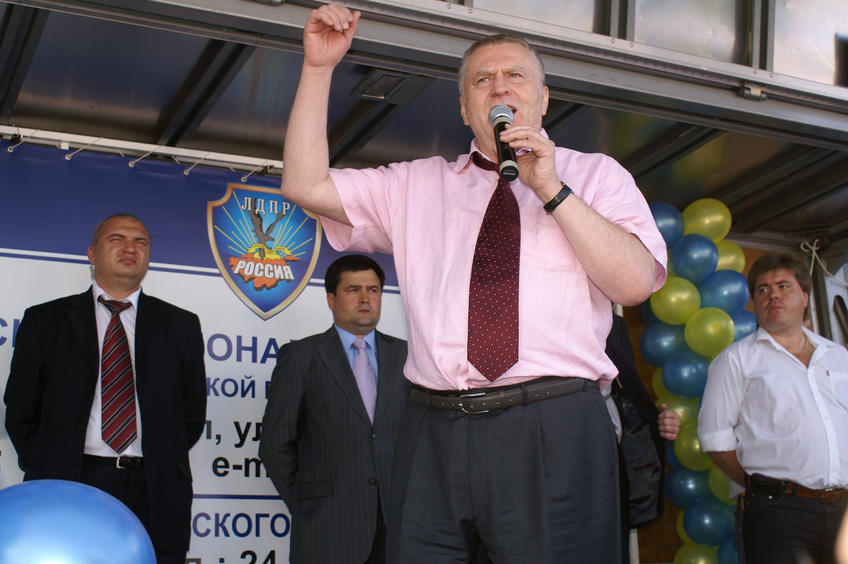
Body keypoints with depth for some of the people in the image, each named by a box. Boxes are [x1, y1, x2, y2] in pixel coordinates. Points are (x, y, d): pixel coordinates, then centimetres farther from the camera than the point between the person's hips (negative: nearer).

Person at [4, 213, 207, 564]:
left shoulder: (180, 325, 12)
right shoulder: (44, 321, 10)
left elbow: (193, 415, 14)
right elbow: (20, 413, 10)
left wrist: (161, 467, 6)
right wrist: (47, 476, 3)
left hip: (154, 497, 1)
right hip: (67, 493, 0)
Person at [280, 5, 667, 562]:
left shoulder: (596, 175, 13)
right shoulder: (419, 185, 19)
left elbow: (634, 282, -2)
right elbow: (306, 185, 12)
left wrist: (552, 189, -8)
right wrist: (319, 67, 6)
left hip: (555, 432, -2)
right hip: (435, 435, 2)